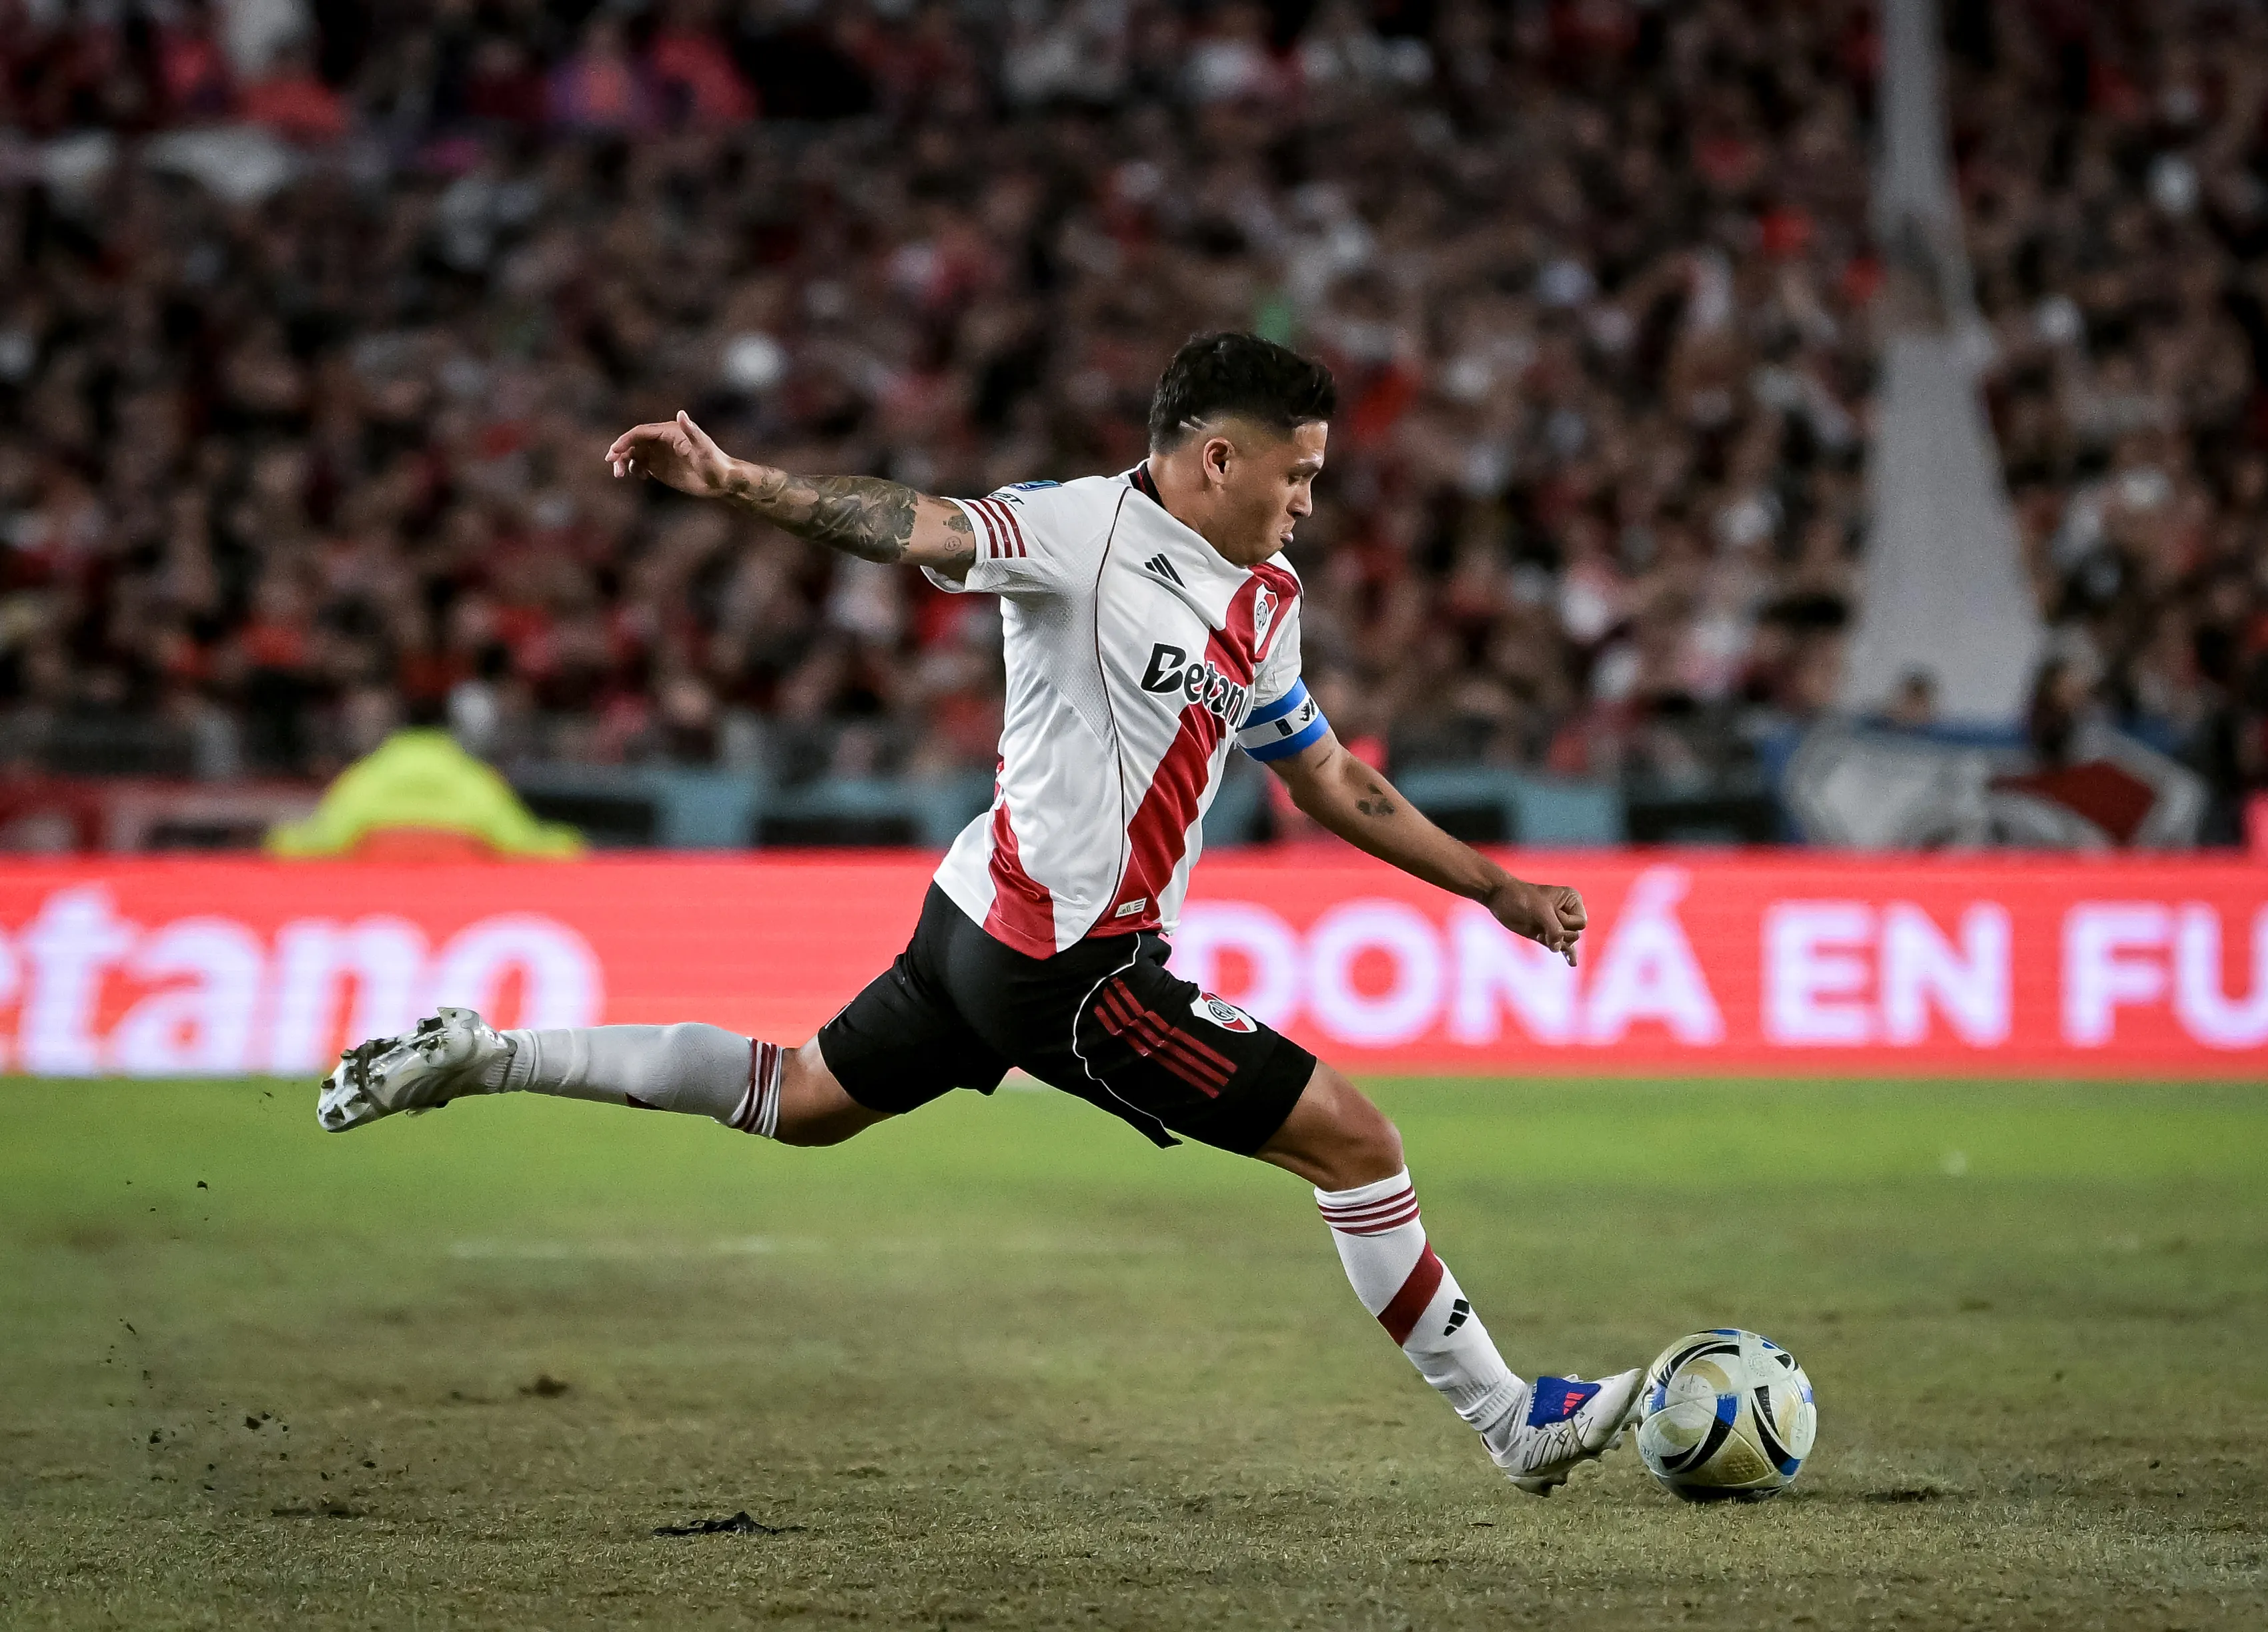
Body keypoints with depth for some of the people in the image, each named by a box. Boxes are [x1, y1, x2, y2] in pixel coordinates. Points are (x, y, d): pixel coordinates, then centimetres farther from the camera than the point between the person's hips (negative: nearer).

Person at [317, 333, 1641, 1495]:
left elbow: (1332, 784, 21)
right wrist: (737, 484, -38)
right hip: (1070, 960, -9)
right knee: (1355, 1139, -5)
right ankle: (1514, 1421, 5)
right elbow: (914, 529, -23)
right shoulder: (1089, 530, -13)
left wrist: (1496, 889, 21)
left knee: (802, 1102, 23)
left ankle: (481, 1057, 24)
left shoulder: (1267, 603, 12)